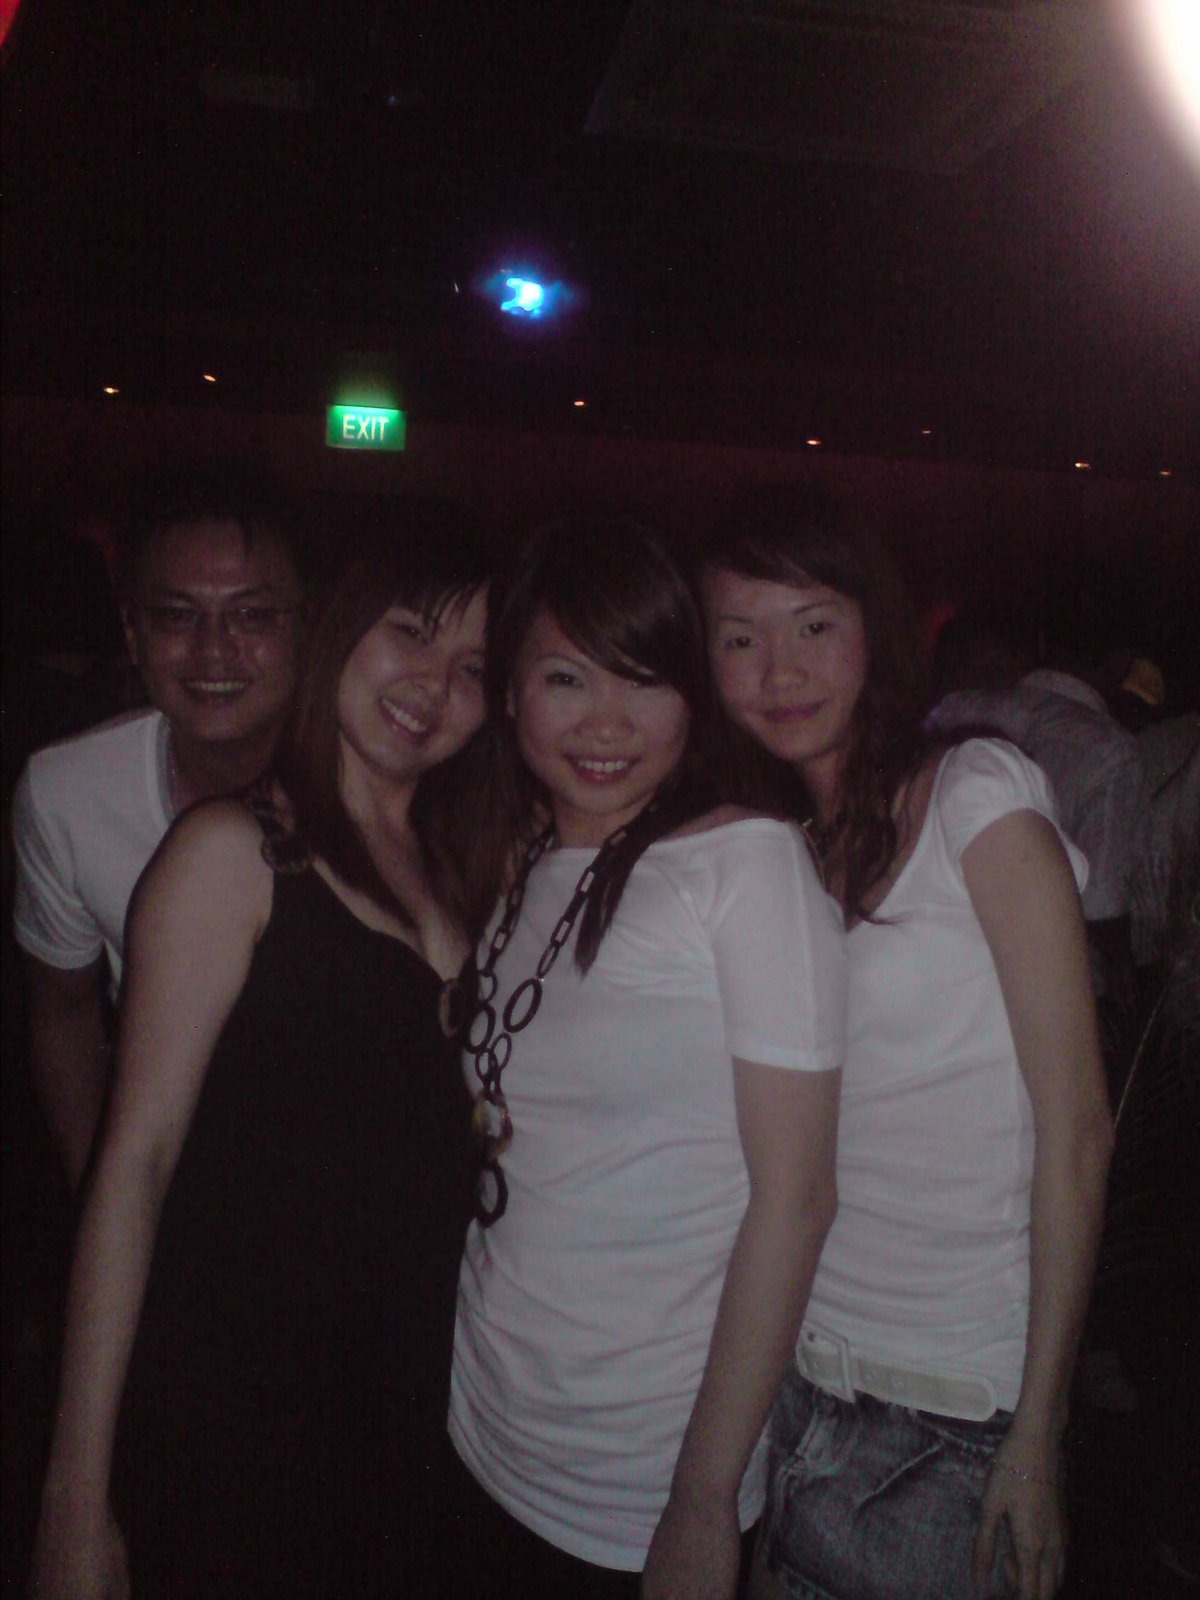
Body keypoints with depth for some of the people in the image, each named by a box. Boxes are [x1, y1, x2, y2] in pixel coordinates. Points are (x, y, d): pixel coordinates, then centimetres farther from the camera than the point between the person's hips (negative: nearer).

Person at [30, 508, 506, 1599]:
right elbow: (139, 1155, -14)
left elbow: (447, 1130, 10)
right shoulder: (236, 852, -11)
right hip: (230, 1416, -5)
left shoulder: (459, 874, 6)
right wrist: (78, 1489, -14)